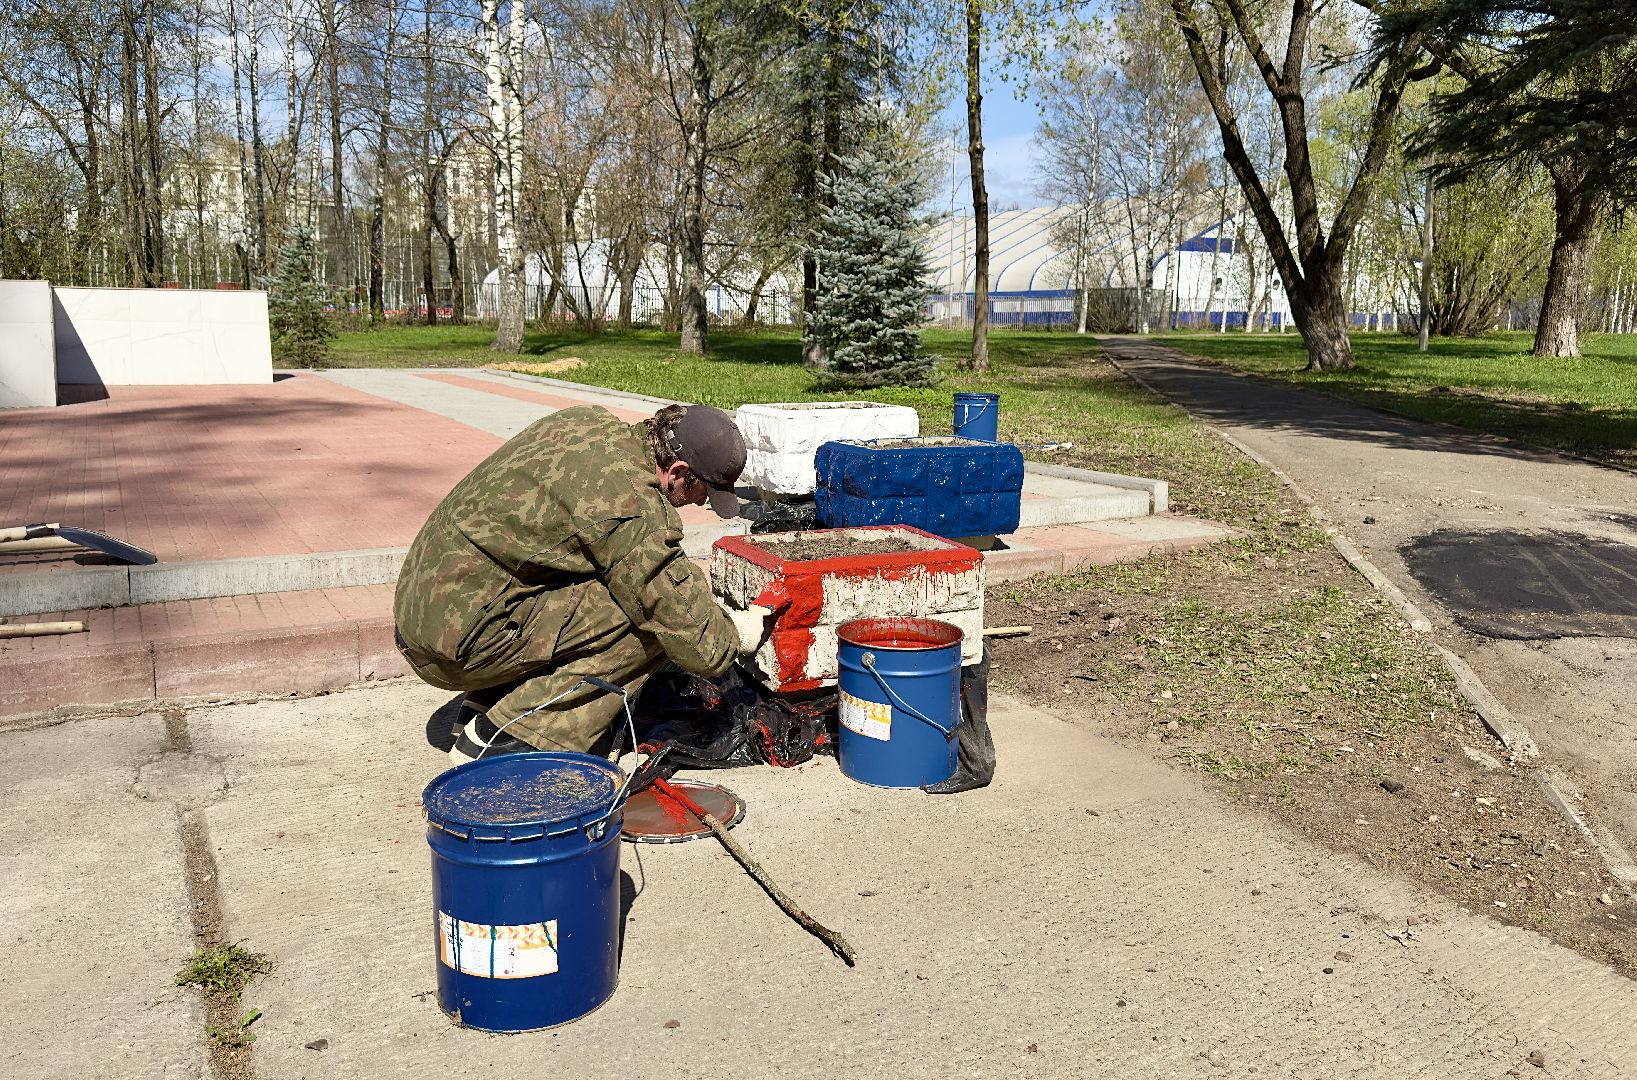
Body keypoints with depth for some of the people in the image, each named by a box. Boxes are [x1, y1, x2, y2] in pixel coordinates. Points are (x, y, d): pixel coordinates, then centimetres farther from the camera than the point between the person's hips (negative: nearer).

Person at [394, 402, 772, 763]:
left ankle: (488, 703, 15)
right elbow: (693, 640, -17)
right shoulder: (631, 506, -22)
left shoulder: (589, 420, 5)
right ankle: (502, 738, -7)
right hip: (460, 643, -10)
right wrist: (738, 631, 5)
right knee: (651, 626, -15)